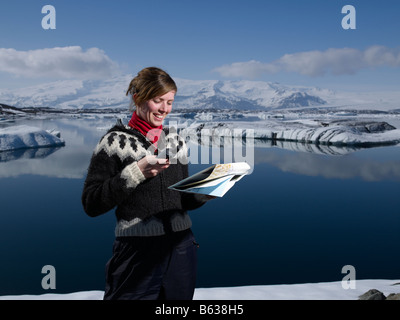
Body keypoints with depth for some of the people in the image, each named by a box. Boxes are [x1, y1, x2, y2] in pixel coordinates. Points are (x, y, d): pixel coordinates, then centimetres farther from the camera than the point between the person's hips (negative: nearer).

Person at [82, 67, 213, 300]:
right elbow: (91, 204, -13)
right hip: (137, 253, -4)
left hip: (181, 249, 5)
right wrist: (136, 172, -21)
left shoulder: (176, 141, 9)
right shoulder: (116, 141, -5)